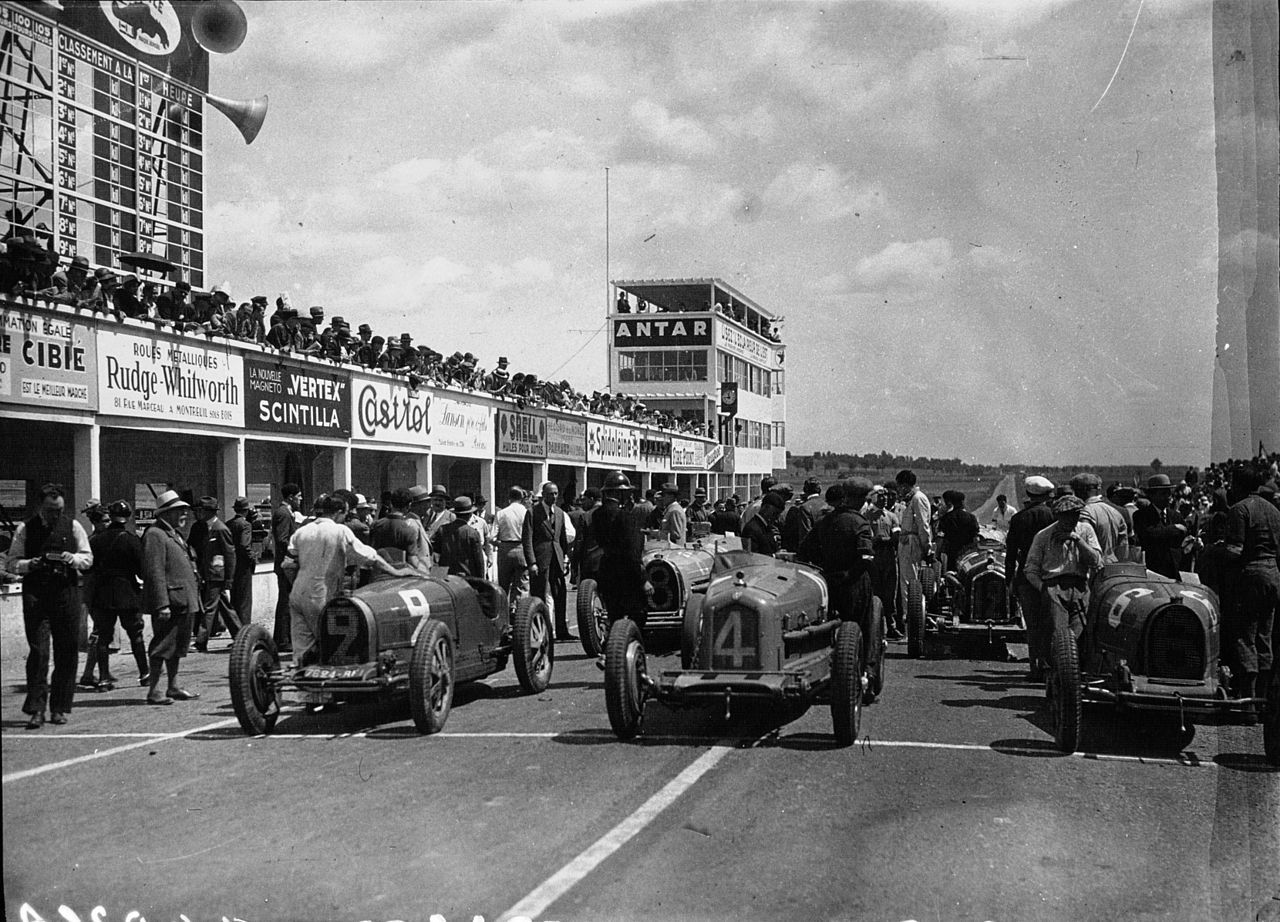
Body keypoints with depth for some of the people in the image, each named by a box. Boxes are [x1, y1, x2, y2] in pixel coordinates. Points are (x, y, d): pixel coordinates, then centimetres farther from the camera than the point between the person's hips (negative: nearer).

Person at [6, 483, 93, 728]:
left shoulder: (72, 526, 7)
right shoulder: (26, 529, 4)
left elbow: (88, 558, 10)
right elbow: (11, 563, 4)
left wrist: (71, 559, -11)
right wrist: (31, 564, -15)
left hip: (67, 593, 2)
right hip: (35, 595, -2)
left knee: (67, 652, 4)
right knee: (38, 651, -9)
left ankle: (59, 708, 14)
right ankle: (36, 710, -6)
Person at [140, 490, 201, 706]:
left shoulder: (176, 535, 20)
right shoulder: (154, 535, -11)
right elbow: (155, 573, -18)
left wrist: (194, 598, 20)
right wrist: (162, 605, -23)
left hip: (183, 602, 10)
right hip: (169, 603, -10)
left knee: (178, 646, 14)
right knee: (163, 647, -6)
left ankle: (173, 688, 22)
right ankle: (153, 691, -1)